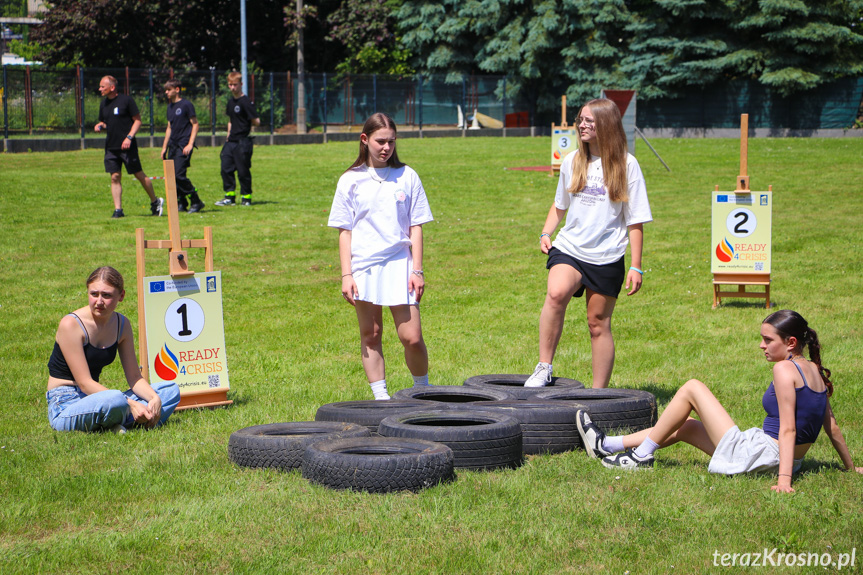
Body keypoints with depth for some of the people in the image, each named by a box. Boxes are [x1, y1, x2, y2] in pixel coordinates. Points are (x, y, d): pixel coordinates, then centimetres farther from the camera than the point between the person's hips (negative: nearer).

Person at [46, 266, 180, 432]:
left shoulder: (121, 325, 5)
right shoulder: (71, 324, -16)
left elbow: (134, 377, 8)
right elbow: (84, 383, -21)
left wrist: (155, 399, -14)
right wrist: (131, 404, -26)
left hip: (95, 398, 8)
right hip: (65, 405, -8)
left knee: (171, 390, 0)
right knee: (115, 400, -40)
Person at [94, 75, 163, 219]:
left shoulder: (126, 100, -7)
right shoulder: (103, 104, 11)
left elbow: (137, 121, -6)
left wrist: (129, 137, -17)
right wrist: (99, 126, -1)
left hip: (127, 146, -5)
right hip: (111, 147, 5)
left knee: (139, 175, 2)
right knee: (115, 177, 0)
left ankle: (155, 202, 19)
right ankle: (118, 209, 2)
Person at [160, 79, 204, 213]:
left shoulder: (186, 105, -7)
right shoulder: (170, 107, 16)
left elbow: (195, 124, -8)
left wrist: (190, 144, -16)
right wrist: (164, 147, 20)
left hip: (183, 146, -8)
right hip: (173, 146, 8)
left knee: (179, 175, -16)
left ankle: (196, 202, -6)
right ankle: (181, 203, 13)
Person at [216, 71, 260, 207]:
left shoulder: (246, 102, -11)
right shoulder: (231, 101, 13)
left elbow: (257, 122, -12)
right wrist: (229, 135, 16)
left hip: (243, 141, -8)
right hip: (231, 141, 8)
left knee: (243, 170, -1)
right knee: (226, 169, 5)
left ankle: (246, 197, 10)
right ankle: (230, 197, 12)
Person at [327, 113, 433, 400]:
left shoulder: (407, 177, 6)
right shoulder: (350, 180, 5)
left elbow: (416, 227, 7)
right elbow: (344, 231, 6)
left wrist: (417, 270, 1)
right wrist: (346, 275, -1)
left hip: (399, 264, -1)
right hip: (363, 266, 1)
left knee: (411, 337, -7)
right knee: (370, 335, 5)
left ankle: (424, 391, 13)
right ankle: (380, 397, 12)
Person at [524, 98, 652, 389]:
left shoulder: (626, 165, -3)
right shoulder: (572, 161, 8)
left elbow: (635, 221, -1)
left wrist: (636, 267, -4)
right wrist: (546, 233, 7)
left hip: (606, 257, -2)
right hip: (569, 248, 2)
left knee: (598, 322, 5)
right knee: (556, 293, -28)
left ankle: (599, 392, 17)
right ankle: (543, 368, -21)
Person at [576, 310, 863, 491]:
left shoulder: (785, 369, -17)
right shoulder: (814, 371, 9)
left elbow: (787, 429, -24)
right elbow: (832, 426, 11)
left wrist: (784, 479, -29)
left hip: (753, 454, -9)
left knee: (692, 388, -1)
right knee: (684, 425, 21)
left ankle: (641, 455, 5)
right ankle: (606, 445, 27)